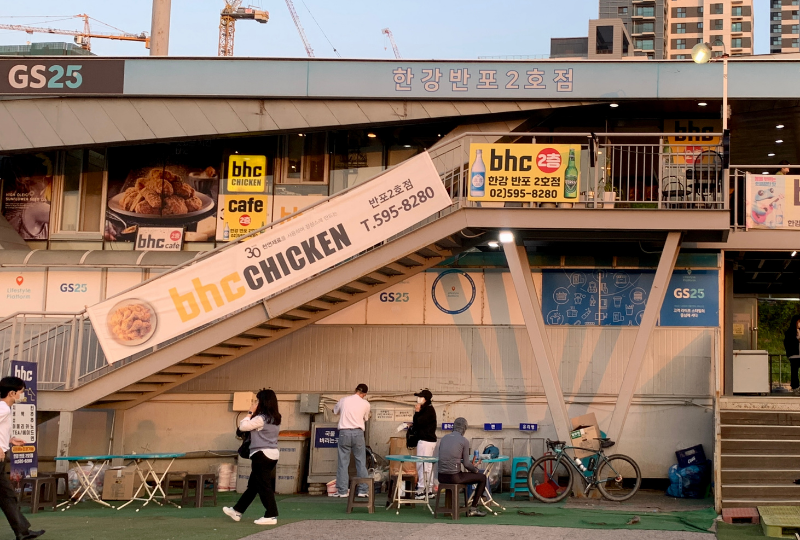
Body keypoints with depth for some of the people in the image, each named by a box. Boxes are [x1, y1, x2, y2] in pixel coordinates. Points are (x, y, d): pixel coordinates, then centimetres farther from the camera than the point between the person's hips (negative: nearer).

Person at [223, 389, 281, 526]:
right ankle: (237, 511, 24)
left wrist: (250, 413, -1)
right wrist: (253, 414, 12)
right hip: (272, 453, 10)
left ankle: (271, 516, -1)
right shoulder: (275, 418, 11)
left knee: (264, 486, -3)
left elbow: (242, 426, -12)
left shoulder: (261, 418, -17)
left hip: (262, 454, -10)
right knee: (252, 485, 15)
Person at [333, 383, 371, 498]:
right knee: (361, 462, 6)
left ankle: (342, 491, 3)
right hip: (358, 433, -1)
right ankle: (362, 490, 7)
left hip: (344, 432, 1)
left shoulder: (343, 400, 5)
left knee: (343, 462, 4)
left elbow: (335, 411, 23)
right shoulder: (365, 404, 2)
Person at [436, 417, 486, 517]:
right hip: (454, 477, -6)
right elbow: (466, 464, -7)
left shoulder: (444, 438, 10)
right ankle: (473, 509, 13)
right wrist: (475, 469, 14)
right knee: (482, 478, 13)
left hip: (441, 477, 6)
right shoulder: (464, 441, -6)